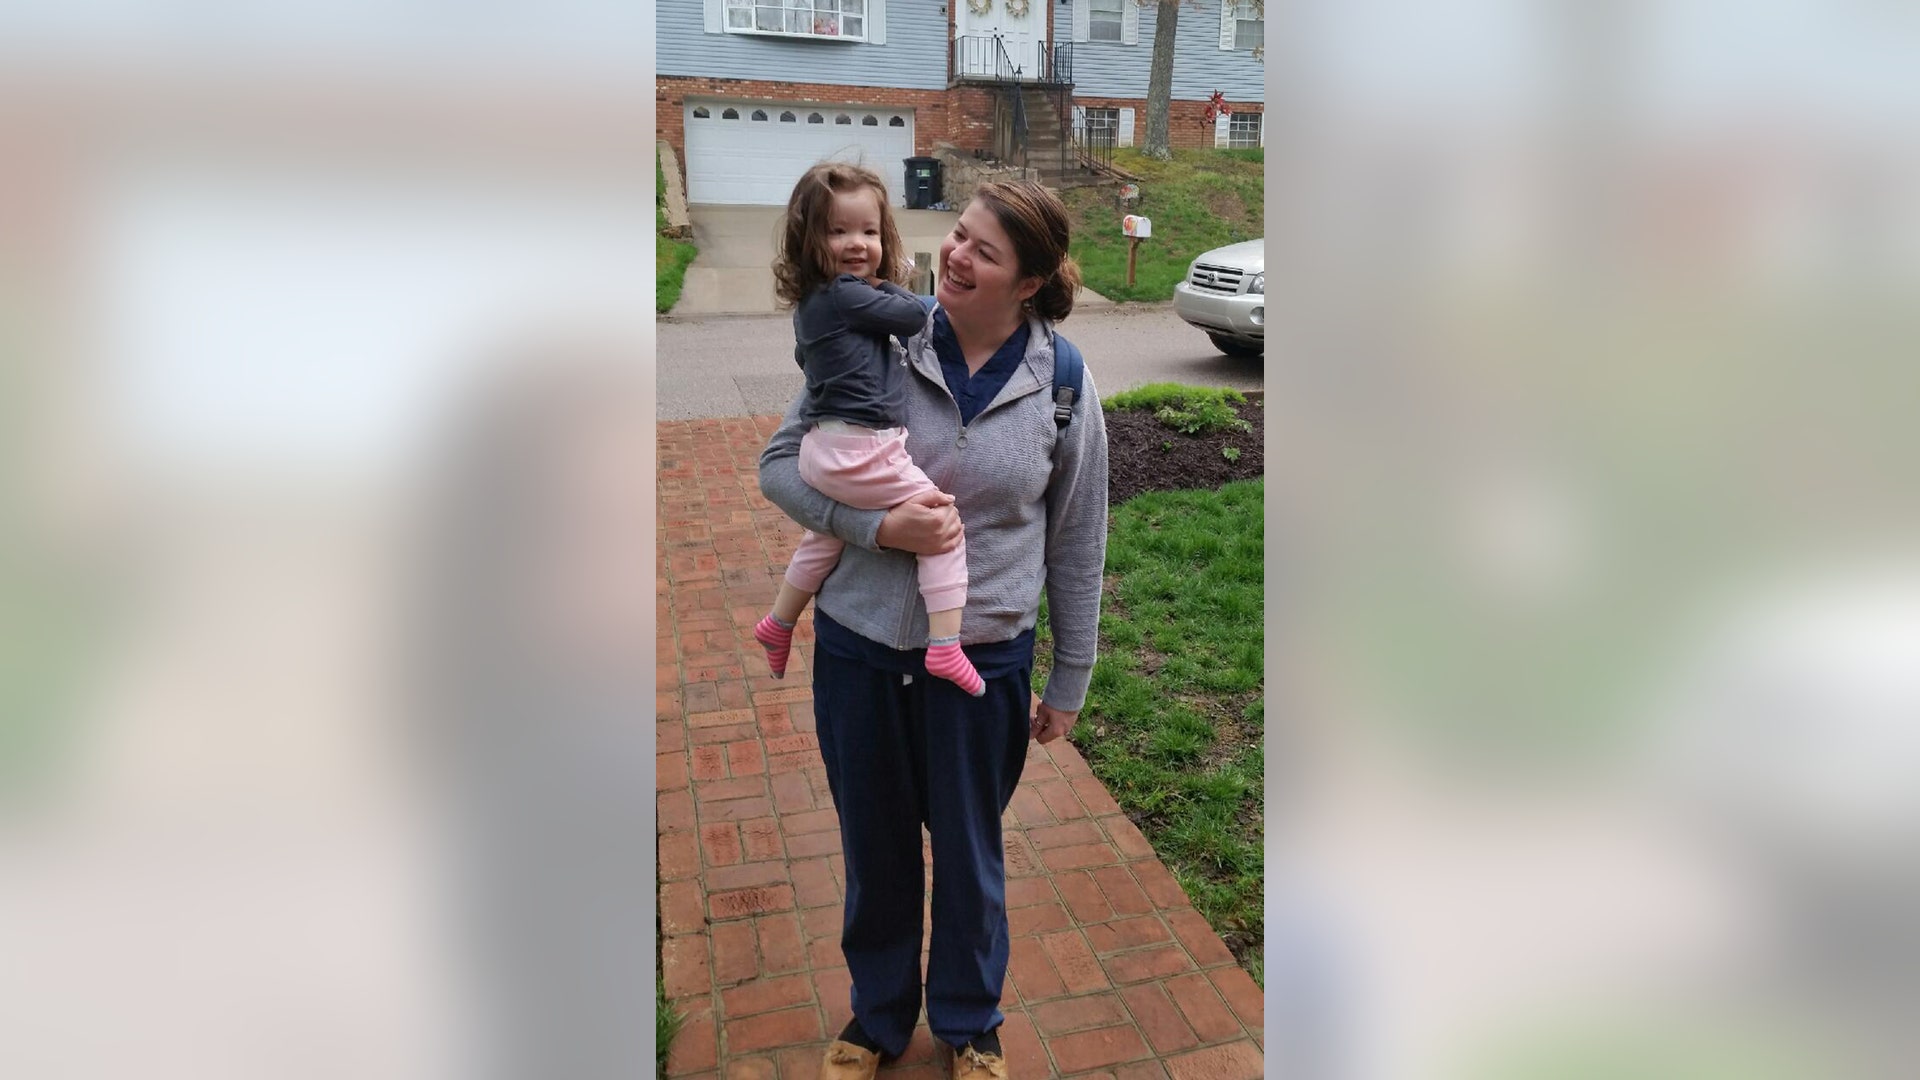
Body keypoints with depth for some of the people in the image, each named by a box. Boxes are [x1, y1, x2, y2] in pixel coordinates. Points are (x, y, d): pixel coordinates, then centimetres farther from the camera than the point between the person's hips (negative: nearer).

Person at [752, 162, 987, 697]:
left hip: (823, 449, 10)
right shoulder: (845, 294, -15)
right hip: (861, 452, -10)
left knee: (824, 538, 30)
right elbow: (915, 314, -10)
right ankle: (945, 647, -9)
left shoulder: (811, 302, 14)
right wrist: (886, 286, 8)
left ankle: (778, 624, 45)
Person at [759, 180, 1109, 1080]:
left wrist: (1069, 683, 6)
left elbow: (1077, 544, 1)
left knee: (968, 854, 18)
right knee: (873, 847, 19)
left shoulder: (1063, 385, -7)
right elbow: (780, 464, -4)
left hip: (983, 660, 0)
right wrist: (880, 527, -21)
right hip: (858, 647, 1)